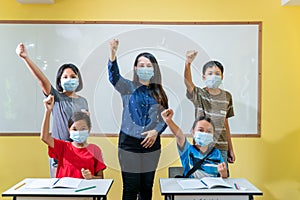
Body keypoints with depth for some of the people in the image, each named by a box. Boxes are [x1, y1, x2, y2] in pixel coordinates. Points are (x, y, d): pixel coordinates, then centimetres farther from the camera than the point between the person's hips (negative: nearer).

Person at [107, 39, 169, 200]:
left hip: (151, 144, 3)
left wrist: (156, 131, -9)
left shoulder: (159, 93, 8)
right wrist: (113, 54, -36)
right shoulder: (128, 88, -1)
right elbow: (114, 76, -20)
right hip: (129, 144, -3)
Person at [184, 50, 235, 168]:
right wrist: (188, 63, -43)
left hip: (221, 148, 3)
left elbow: (225, 124, 12)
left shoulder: (227, 96, 7)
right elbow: (188, 82, -25)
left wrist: (230, 149, 13)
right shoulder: (198, 94, -3)